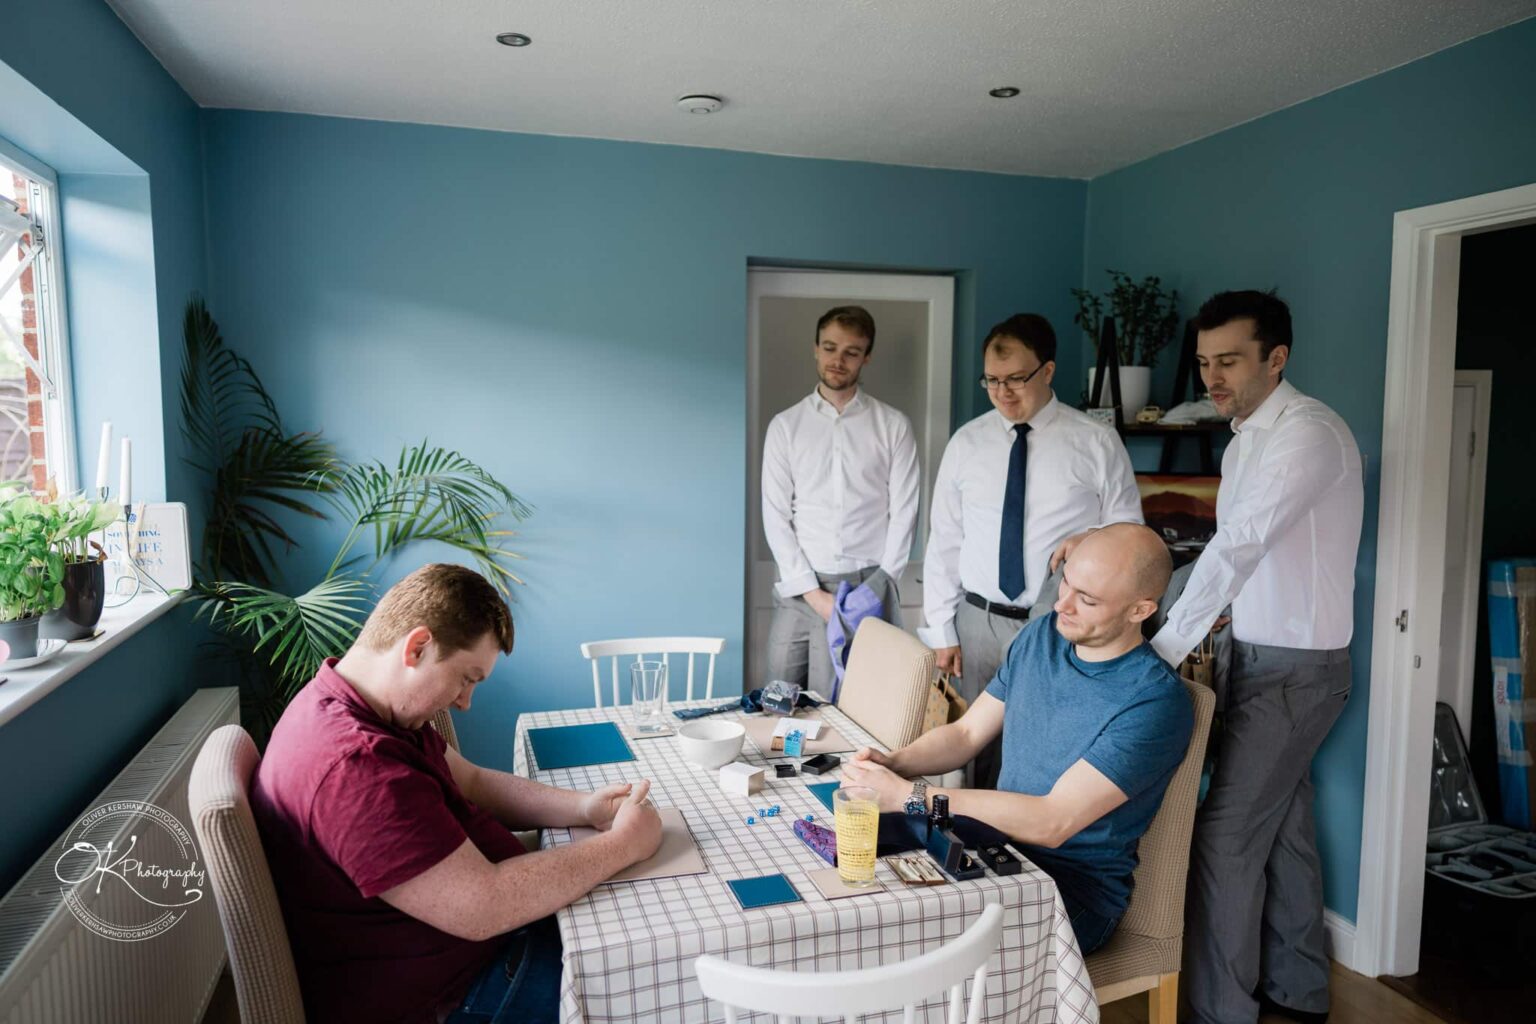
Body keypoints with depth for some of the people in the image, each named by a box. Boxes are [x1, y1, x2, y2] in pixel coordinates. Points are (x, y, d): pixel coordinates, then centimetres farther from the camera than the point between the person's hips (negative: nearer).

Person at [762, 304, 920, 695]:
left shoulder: (893, 426, 2)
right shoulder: (786, 425, 4)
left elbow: (903, 514, 1)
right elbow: (776, 516, 1)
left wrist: (878, 587, -6)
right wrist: (812, 592, -7)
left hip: (867, 587, -1)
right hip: (800, 589, 1)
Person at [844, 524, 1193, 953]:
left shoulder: (1154, 701, -20)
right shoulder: (1041, 636, 3)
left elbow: (1052, 823, -25)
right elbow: (966, 733, 9)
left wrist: (908, 795, -27)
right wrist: (892, 763, -12)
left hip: (1078, 887, -6)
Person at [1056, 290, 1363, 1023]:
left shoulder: (1307, 433, -20)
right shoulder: (1246, 440, 9)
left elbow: (1237, 548, -29)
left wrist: (1164, 651, -32)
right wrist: (1185, 638, 3)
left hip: (1296, 667, -9)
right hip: (1262, 654, 9)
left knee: (1227, 836, -5)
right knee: (1283, 822, 19)